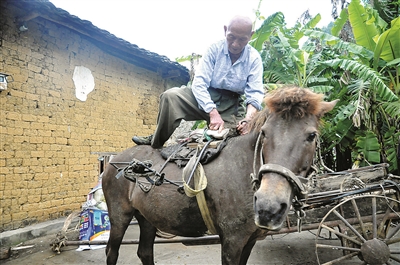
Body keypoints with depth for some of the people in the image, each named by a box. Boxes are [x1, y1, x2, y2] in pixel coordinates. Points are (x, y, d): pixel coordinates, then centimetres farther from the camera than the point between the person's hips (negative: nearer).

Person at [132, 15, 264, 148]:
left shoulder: (254, 58, -7)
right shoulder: (215, 49, -9)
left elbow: (255, 94, -12)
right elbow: (199, 83, -16)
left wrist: (247, 119, -33)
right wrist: (213, 113, -31)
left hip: (231, 106, 1)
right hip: (205, 99, 0)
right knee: (171, 96, -24)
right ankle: (155, 141, -5)